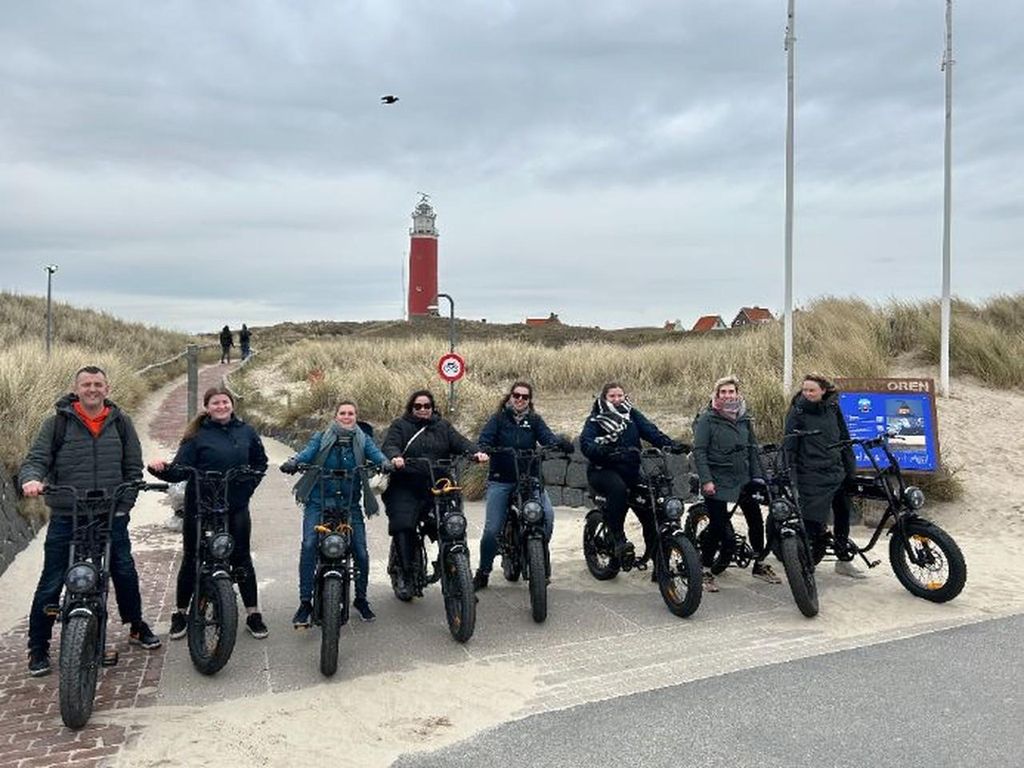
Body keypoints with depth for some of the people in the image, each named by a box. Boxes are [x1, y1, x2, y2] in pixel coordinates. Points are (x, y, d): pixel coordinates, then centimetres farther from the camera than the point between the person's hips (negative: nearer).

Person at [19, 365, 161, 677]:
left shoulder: (120, 422, 5)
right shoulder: (57, 423, -1)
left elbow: (133, 468, 8)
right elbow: (36, 460, -5)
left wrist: (124, 505, 0)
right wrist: (32, 478, -28)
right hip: (66, 518, -2)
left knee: (125, 574, 9)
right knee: (51, 584, 4)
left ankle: (137, 628, 29)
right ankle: (38, 649, 19)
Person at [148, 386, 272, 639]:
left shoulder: (246, 432, 4)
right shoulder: (197, 435, -4)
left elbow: (260, 461, 16)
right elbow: (180, 470, -12)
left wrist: (249, 485, 4)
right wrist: (163, 468, -32)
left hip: (236, 507, 2)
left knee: (241, 559, 6)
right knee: (191, 560, 8)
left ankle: (253, 614, 16)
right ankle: (180, 614, 25)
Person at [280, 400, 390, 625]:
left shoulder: (363, 439, 10)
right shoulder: (321, 437, 8)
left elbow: (375, 453, -7)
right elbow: (307, 452, -8)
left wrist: (385, 463, -29)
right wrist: (293, 462, -29)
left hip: (350, 504, 1)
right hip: (319, 502, -1)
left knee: (361, 552, -3)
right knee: (309, 545, -19)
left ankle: (361, 598, 21)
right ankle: (305, 602, -7)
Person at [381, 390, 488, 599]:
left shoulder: (443, 426, 19)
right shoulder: (400, 425, 11)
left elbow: (459, 441, 5)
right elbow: (389, 445, -4)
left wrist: (476, 452, -16)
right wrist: (395, 457, -28)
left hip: (438, 487, 2)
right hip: (406, 488, -2)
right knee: (403, 527, -18)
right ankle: (408, 576, -9)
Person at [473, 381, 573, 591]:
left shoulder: (534, 420, 9)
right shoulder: (499, 419, 4)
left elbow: (547, 436, -7)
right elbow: (484, 438, -9)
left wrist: (561, 443, -29)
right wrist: (482, 450, -32)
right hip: (501, 481, -1)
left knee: (548, 514, -20)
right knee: (491, 529, -6)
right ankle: (483, 573, 13)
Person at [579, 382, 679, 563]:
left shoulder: (632, 415, 11)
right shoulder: (595, 419, 1)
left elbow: (651, 431, -3)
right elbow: (586, 443, -15)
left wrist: (670, 444, -19)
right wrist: (602, 450, -35)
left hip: (630, 471, 4)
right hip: (603, 471, -4)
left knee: (649, 512, -5)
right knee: (618, 488, -36)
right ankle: (619, 540, -27)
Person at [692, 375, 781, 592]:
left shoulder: (744, 418, 10)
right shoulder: (707, 419, -7)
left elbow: (753, 448, 15)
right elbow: (699, 451, -11)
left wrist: (758, 475, 7)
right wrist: (706, 480, -18)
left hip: (744, 479, 6)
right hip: (717, 482, -5)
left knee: (756, 520, 8)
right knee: (717, 526, -5)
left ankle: (760, 565, 26)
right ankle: (705, 570, 10)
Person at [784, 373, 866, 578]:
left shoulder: (833, 408, 6)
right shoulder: (797, 411, -6)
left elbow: (844, 439, 14)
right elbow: (789, 447, -7)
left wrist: (851, 468, 12)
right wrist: (791, 476, -12)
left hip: (837, 473, 6)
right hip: (812, 475, -6)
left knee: (843, 515, 17)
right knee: (813, 523, -8)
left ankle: (844, 561, 34)